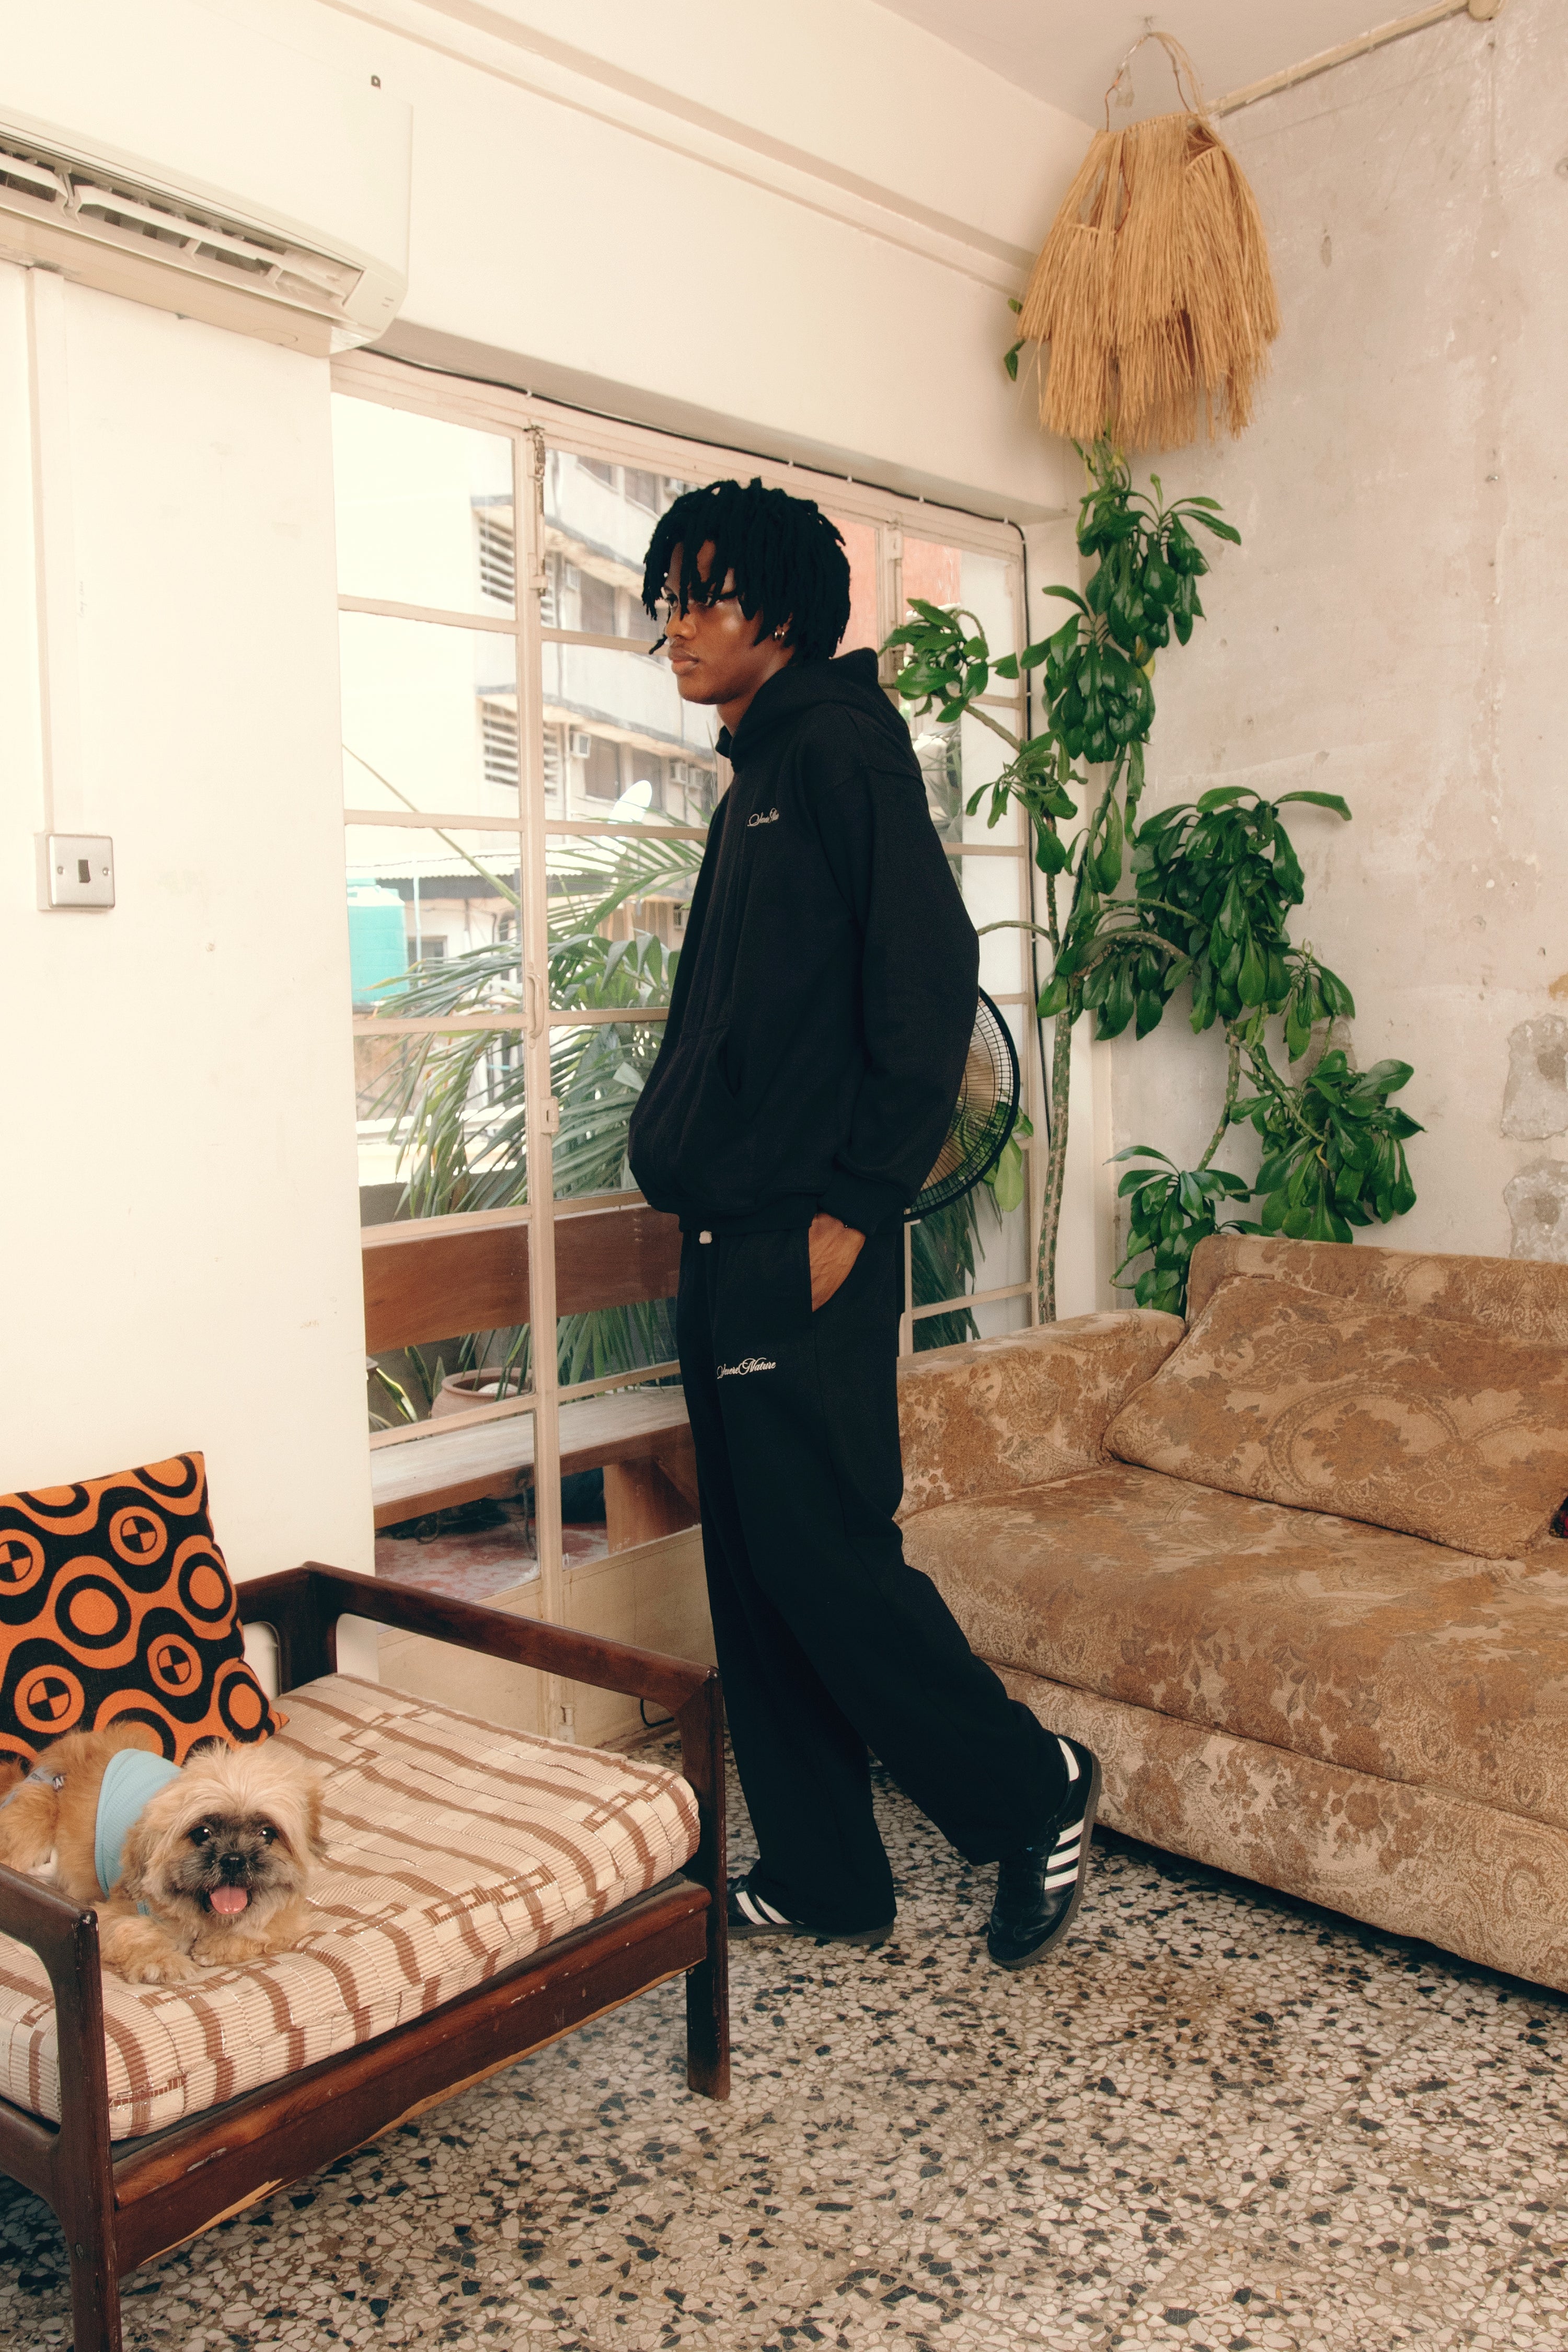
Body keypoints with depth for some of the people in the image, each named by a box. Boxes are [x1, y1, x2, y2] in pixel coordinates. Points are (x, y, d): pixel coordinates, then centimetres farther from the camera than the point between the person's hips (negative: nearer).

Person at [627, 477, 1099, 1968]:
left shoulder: (841, 750, -7)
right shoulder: (754, 781, 20)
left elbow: (929, 980, -17)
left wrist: (855, 1205, -19)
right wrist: (694, 1179, 14)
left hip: (806, 1244, -9)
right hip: (727, 1243, 9)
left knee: (822, 1551, -5)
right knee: (752, 1567, 11)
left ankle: (1031, 1791, 15)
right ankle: (820, 1875, 23)